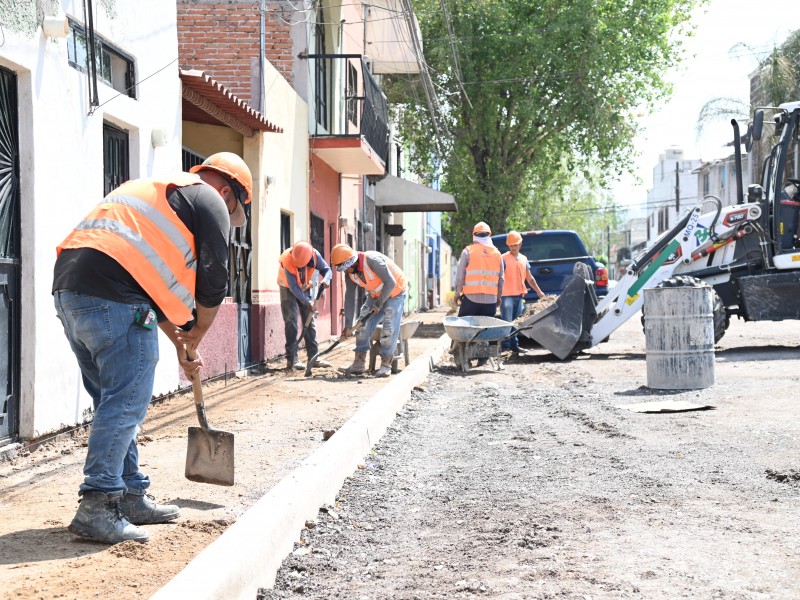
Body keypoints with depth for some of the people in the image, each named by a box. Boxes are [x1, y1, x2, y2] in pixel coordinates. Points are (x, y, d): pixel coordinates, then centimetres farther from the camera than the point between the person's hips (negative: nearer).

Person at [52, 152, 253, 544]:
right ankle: (96, 508, -7)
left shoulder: (155, 189, 34)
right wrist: (193, 339, 19)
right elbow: (213, 284, 3)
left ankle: (131, 498, 22)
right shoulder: (209, 201, 7)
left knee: (113, 401, 15)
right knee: (125, 405, -5)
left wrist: (179, 342, 37)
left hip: (69, 289, 9)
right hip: (113, 297, -9)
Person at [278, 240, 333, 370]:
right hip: (288, 288, -4)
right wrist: (308, 302, -38)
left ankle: (313, 357, 3)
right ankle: (292, 359, -13)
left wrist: (326, 280, -38)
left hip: (305, 288, 4)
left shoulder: (315, 255, -26)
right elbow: (293, 287, -33)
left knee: (309, 321, 2)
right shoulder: (287, 261, -35)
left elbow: (327, 269, -15)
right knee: (291, 321, -13)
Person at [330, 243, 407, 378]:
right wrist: (348, 325, -8)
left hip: (394, 293, -7)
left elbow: (390, 283, -31)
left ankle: (386, 365, -6)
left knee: (389, 329, -15)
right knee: (363, 325, -2)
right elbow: (349, 298, -6)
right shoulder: (350, 273, -10)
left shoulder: (372, 260, -33)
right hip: (375, 295, 7)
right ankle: (359, 364, 4)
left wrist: (379, 304, -23)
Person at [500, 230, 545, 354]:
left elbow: (529, 278, 22)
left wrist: (539, 292, 21)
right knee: (507, 321, -8)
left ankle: (514, 345, 16)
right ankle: (505, 346, -6)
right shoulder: (504, 258, -4)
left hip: (519, 295, 6)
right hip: (507, 295, -6)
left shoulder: (524, 259, 15)